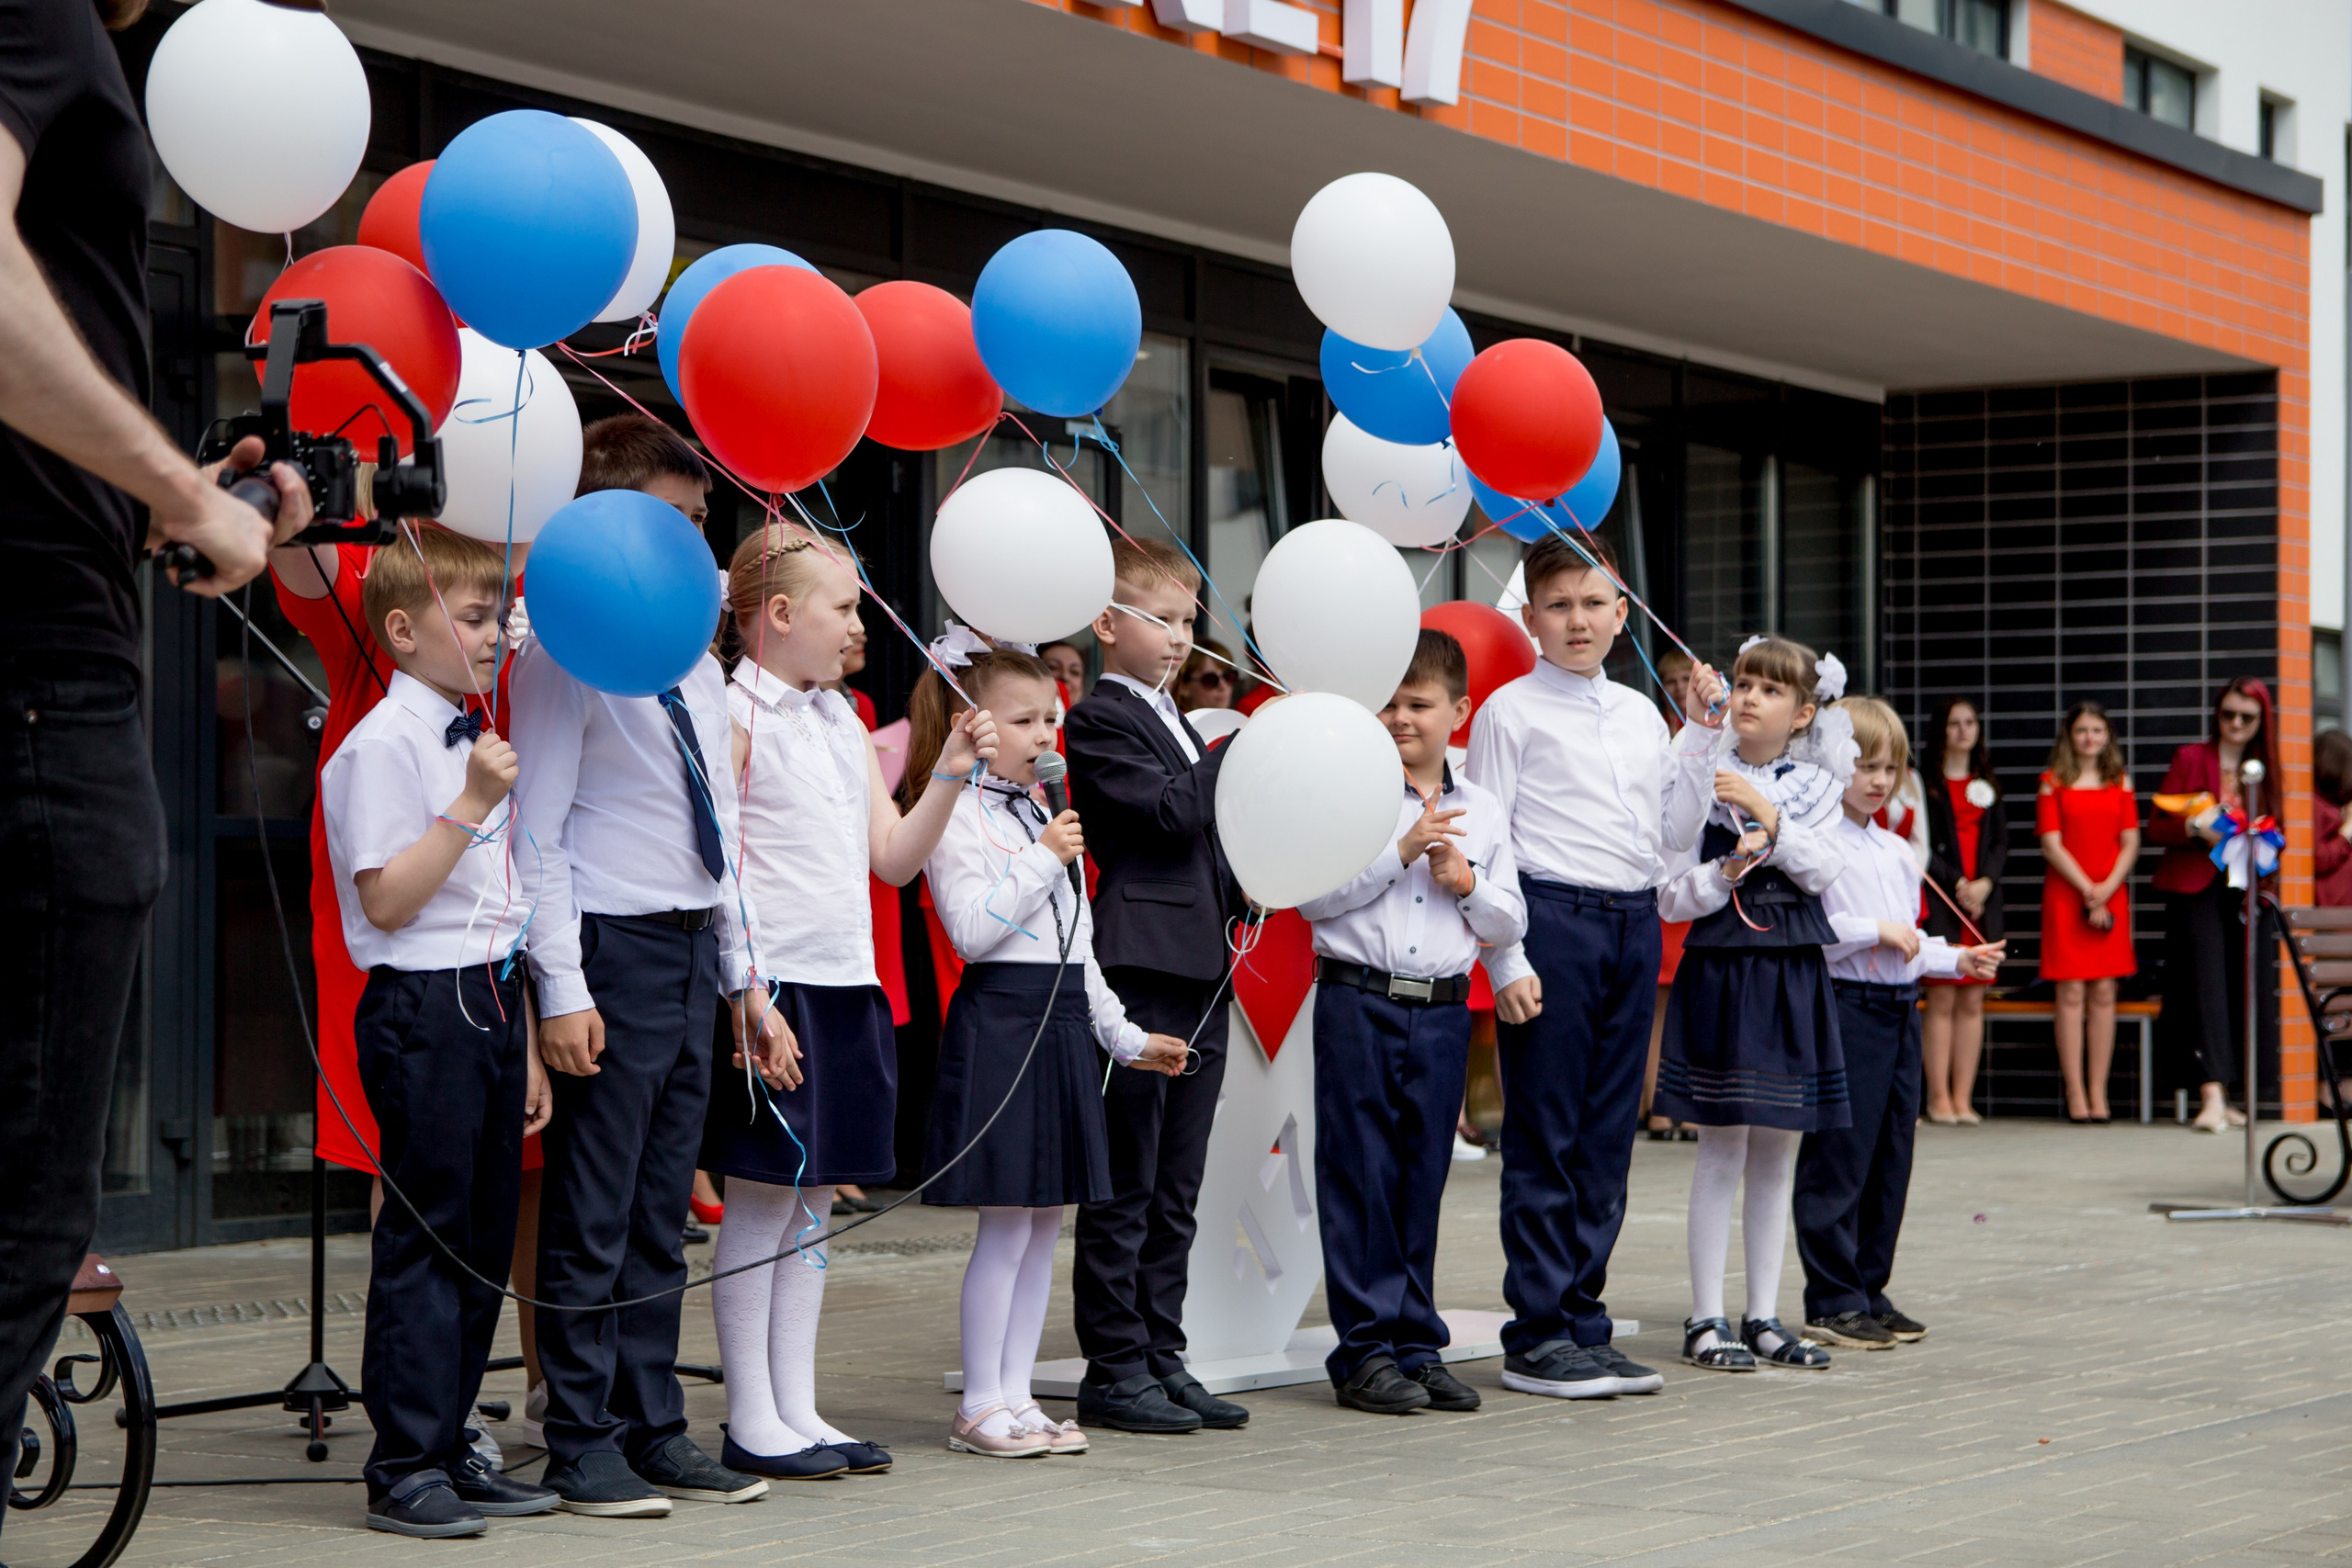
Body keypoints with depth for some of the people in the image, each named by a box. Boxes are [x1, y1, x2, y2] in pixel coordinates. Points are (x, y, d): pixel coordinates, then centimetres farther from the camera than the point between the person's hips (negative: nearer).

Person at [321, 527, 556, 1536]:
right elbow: (387, 900, -17)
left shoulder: (480, 743, 17)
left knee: (483, 1234, 10)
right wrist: (473, 805, -20)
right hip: (424, 1007, -9)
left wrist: (526, 1047, 19)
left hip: (492, 1002, 9)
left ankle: (449, 1447, 17)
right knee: (425, 1232, -6)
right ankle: (404, 1466, 0)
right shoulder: (382, 744, -10)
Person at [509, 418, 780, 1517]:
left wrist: (745, 981, 17)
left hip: (692, 952, 8)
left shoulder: (698, 669, 17)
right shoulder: (563, 657, -7)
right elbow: (539, 834, -11)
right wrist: (562, 991, -16)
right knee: (591, 1219, -3)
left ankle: (654, 1430, 17)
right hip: (612, 947, -8)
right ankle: (583, 1448, 4)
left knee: (661, 1217, 11)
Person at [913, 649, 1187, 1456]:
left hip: (1063, 1025, 9)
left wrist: (1123, 1035, 22)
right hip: (1000, 1022, -9)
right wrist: (1042, 862, -16)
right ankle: (980, 1407, 1)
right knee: (1007, 1226, -7)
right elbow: (973, 929, -18)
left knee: (1045, 1222, 9)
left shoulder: (1043, 817, 19)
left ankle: (1014, 1394, 15)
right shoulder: (957, 816, -8)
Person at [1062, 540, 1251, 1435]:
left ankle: (1161, 1358, 16)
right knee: (1126, 1187, -3)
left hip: (1200, 977, 9)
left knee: (1176, 1191, 11)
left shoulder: (1178, 725, 22)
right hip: (1141, 972, -9)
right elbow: (1170, 808, -19)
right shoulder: (1099, 721, -6)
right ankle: (1113, 1370, 1)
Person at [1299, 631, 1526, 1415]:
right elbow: (1315, 896, -9)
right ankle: (1365, 1350, 3)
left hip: (1443, 1010, 4)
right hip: (1358, 1003, -3)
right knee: (1360, 1174, -2)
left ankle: (1415, 1345, 14)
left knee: (1423, 1178, 8)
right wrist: (1400, 852, -14)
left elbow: (1510, 923, 14)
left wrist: (1466, 884, -5)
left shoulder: (1481, 812, 11)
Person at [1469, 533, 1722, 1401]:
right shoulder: (1509, 711, -2)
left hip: (1635, 923, 6)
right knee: (1544, 1140, -4)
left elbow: (1673, 834, 17)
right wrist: (1505, 962, -13)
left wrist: (1700, 734, 8)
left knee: (1607, 1136, 8)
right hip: (1551, 921, -6)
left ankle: (1582, 1319, 15)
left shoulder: (1640, 713, 16)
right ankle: (1536, 1336, 1)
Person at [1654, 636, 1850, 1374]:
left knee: (1777, 1154, 7)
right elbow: (1671, 898, -3)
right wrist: (1728, 872, -18)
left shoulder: (1815, 787, 10)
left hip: (1793, 978, 4)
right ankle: (1705, 1320, 1)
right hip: (1720, 972, -4)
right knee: (1722, 1150, -5)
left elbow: (1822, 871, -7)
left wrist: (1768, 816, -15)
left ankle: (1763, 1316, 14)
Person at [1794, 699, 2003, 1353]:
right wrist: (1877, 931, -17)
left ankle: (1869, 1290, 19)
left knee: (1892, 1155, 10)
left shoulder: (1898, 851, 18)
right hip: (1845, 1005, -8)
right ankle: (1831, 1302, -1)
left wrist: (1958, 958, 12)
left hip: (1901, 1008, 8)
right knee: (1839, 1157, -6)